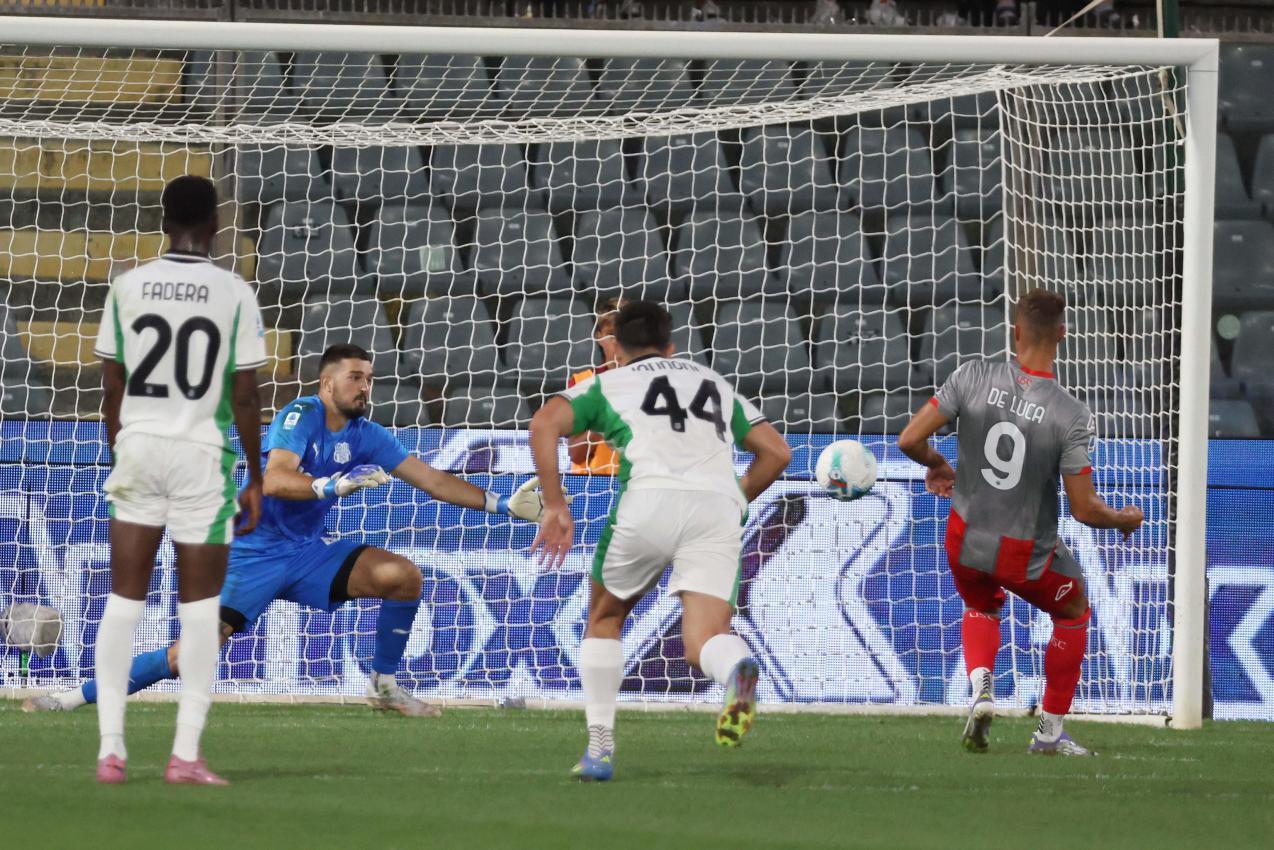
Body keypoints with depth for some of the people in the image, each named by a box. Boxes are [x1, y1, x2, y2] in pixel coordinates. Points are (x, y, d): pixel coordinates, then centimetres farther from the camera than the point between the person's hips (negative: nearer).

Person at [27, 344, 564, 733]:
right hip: (254, 554, -6)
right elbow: (273, 481, -31)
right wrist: (336, 485, -42)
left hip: (309, 552, 6)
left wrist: (500, 505, -2)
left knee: (403, 577, -12)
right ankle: (81, 695, -5)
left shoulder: (367, 436, 2)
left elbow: (434, 481, 4)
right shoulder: (300, 417, -15)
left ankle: (384, 686, 5)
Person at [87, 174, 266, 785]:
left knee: (123, 602, 8)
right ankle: (186, 753, 0)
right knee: (199, 608, 4)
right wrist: (256, 479, 3)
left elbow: (113, 387, 5)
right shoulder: (235, 295, -6)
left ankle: (111, 748, 3)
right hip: (202, 455, -2)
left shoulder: (128, 287, 1)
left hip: (138, 445, 2)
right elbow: (244, 397, -5)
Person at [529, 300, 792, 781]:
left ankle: (600, 748, 14)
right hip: (719, 507, 2)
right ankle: (737, 669, -44)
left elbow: (545, 423, 4)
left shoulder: (608, 384, 23)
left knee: (605, 618, 22)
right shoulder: (713, 383, 33)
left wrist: (554, 506, 6)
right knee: (703, 641, -7)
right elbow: (776, 452, 28)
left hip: (652, 498, -2)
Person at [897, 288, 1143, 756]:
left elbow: (909, 440, -11)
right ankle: (1050, 731, 31)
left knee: (980, 608, 34)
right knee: (1073, 612, 29)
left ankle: (981, 687, 4)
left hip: (965, 540, 3)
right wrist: (1125, 519, 5)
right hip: (1028, 555, -3)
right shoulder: (1071, 416, -21)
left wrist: (937, 465, 12)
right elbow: (1085, 510, -17)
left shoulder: (974, 376, -15)